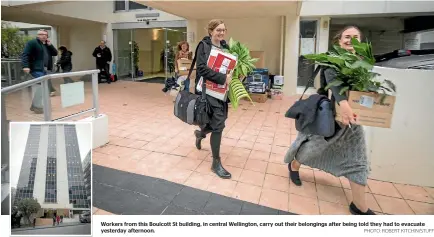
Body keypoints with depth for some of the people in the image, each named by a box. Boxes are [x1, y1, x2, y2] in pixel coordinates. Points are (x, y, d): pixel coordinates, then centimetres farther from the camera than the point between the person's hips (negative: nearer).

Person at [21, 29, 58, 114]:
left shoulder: (47, 44, 19)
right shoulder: (32, 42, -6)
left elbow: (55, 53, 14)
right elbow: (25, 55, -14)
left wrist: (50, 45, 0)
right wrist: (25, 66, -26)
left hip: (43, 69, 9)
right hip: (36, 69, -9)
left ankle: (34, 105, 20)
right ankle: (37, 106, -9)